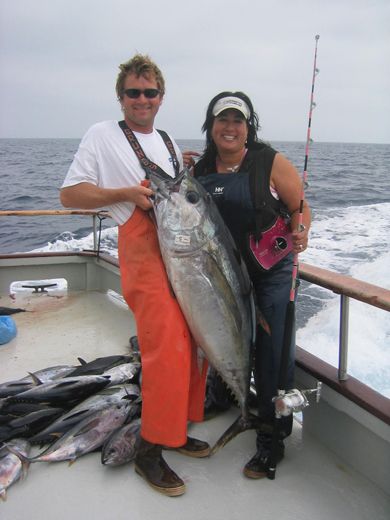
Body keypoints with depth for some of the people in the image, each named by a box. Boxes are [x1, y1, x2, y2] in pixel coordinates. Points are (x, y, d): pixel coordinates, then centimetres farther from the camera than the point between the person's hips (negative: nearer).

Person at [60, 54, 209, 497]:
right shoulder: (102, 135, 5)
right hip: (143, 244, -7)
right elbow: (70, 194, -1)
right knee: (167, 347, -15)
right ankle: (150, 450, 1)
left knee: (194, 340, 6)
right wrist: (127, 193, -11)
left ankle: (176, 429, 24)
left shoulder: (168, 141, 24)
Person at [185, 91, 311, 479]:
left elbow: (301, 207, -7)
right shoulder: (201, 168, 4)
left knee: (273, 353, -3)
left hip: (273, 271, -4)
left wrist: (300, 233, -29)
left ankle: (272, 440, 12)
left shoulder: (271, 162, -9)